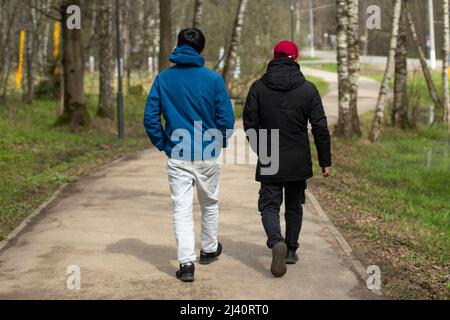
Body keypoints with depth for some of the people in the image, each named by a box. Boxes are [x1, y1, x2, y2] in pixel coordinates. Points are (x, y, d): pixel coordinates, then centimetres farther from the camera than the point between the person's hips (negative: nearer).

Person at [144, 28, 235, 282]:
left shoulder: (163, 79, -2)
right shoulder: (213, 79, -8)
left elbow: (150, 117, -3)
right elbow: (227, 119, -7)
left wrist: (163, 144, 9)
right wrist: (220, 142, 11)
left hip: (177, 157, 1)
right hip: (208, 156, 0)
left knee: (182, 209, 3)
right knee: (210, 204, 19)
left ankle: (187, 262, -5)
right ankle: (209, 250, 36)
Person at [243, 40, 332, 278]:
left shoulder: (258, 87, -3)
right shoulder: (308, 89, -4)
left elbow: (249, 124, -2)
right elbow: (320, 128, -4)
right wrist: (325, 161, 3)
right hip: (299, 162, 1)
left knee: (269, 205, 4)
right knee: (294, 206, 17)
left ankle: (277, 242, -22)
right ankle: (291, 250, 24)